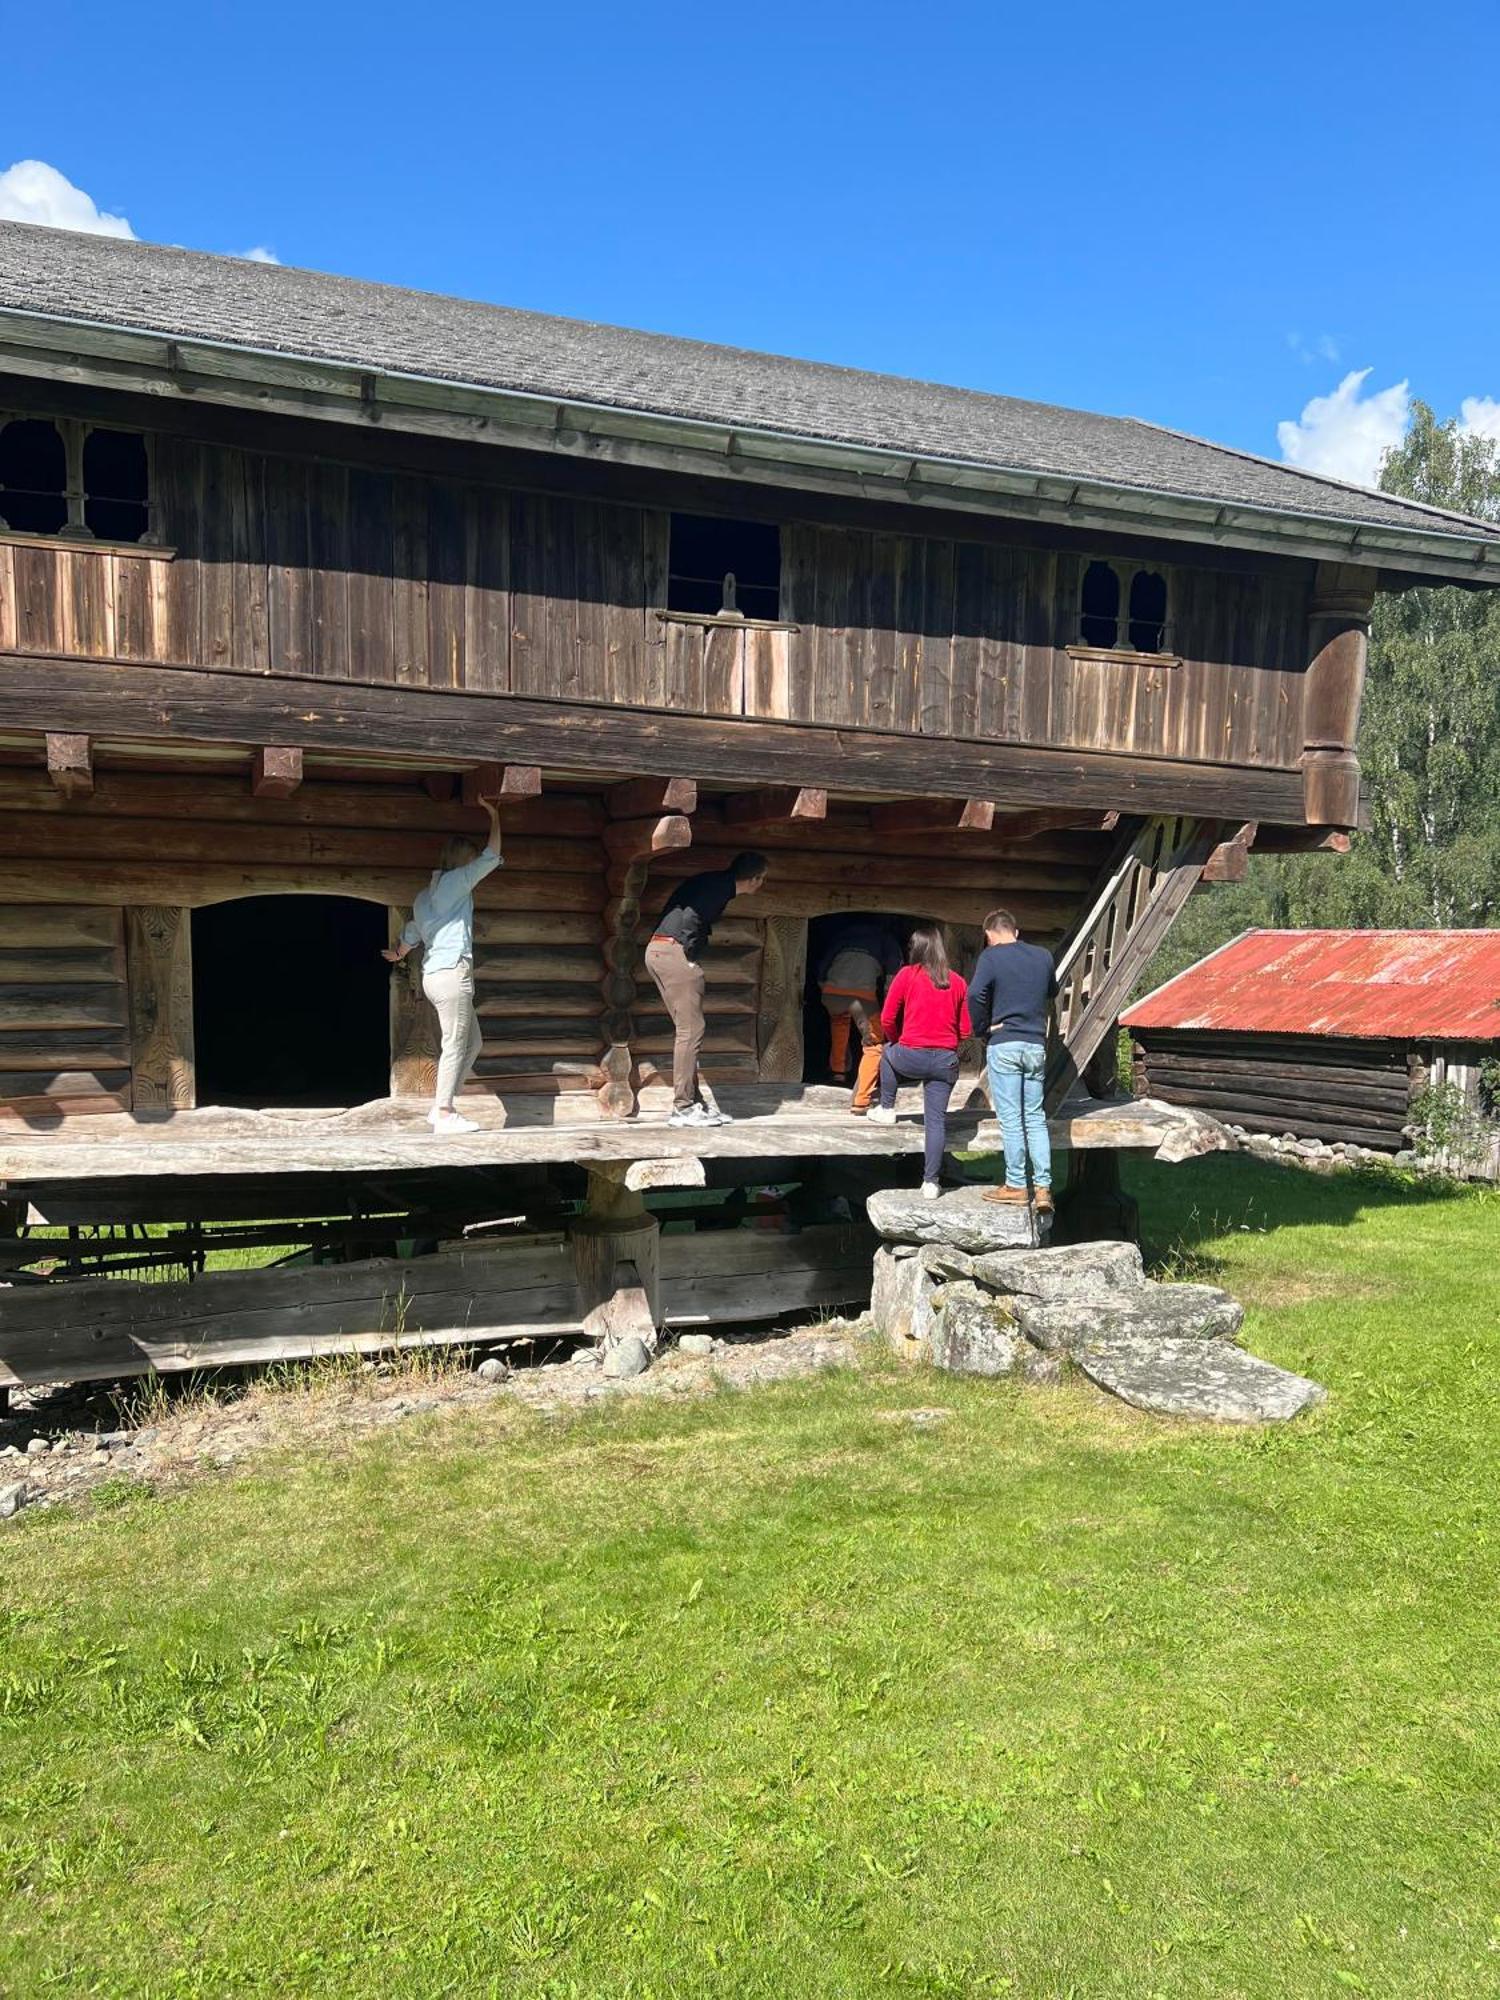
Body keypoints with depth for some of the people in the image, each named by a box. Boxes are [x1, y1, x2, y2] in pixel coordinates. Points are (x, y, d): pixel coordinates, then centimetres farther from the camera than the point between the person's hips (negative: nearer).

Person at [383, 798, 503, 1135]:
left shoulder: (424, 896, 22)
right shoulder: (455, 881, -3)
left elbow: (411, 934, 35)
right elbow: (491, 857, 0)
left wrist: (398, 955, 55)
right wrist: (494, 817, 10)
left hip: (434, 975, 10)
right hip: (452, 972, -10)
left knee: (473, 1043, 11)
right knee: (454, 1045, -8)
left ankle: (439, 1106, 10)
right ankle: (445, 1114, -9)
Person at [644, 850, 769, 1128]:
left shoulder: (714, 881, 18)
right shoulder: (722, 886, -10)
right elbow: (690, 918, -22)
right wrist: (692, 957, -12)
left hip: (658, 950, 10)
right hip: (674, 951, -10)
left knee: (685, 1029, 13)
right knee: (690, 1030, -7)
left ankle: (692, 1102, 16)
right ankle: (684, 1108, -6)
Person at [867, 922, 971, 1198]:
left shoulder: (907, 974, -3)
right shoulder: (957, 982, 6)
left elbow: (887, 1019, -1)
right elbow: (965, 1030, 7)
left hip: (911, 1057, -2)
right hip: (946, 1061, 2)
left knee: (888, 1053, 32)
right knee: (936, 1120, 6)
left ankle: (887, 1109, 35)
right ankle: (930, 1182, 5)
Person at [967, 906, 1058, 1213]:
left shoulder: (991, 956, -6)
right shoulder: (1043, 956, 9)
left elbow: (975, 994, -20)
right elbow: (1052, 992, 26)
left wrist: (982, 1028, -8)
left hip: (1004, 1045, -4)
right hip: (1036, 1045, 5)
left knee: (1011, 1119, 1)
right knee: (1036, 1118, 10)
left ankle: (1016, 1186, 7)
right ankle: (1043, 1187, 5)